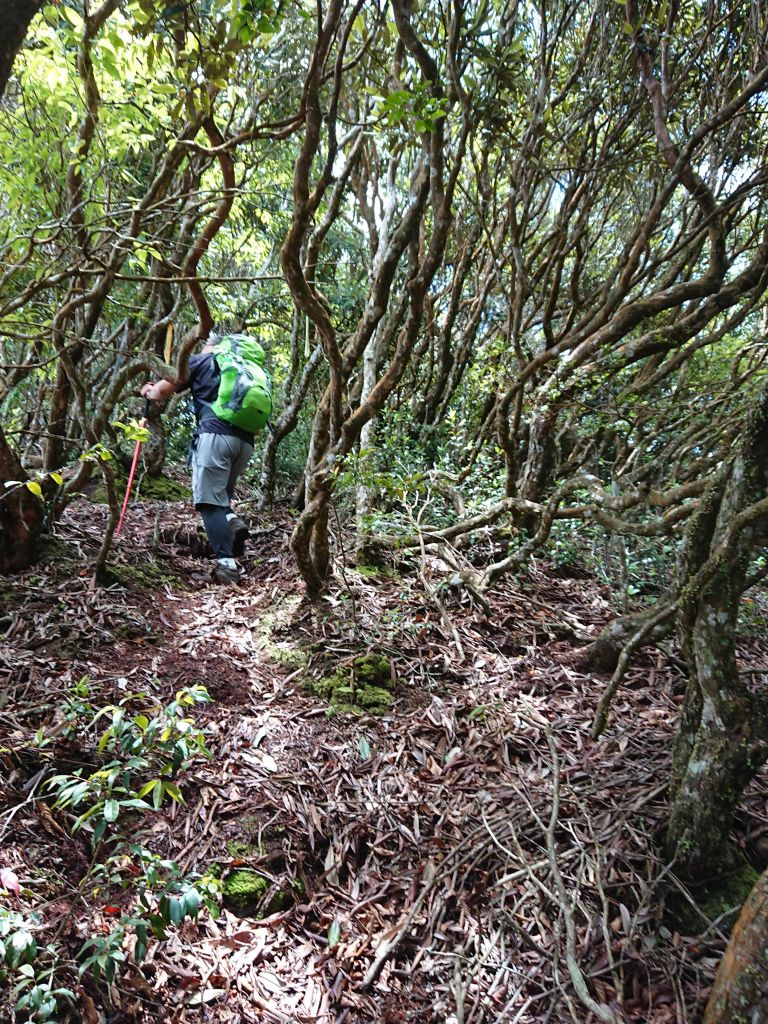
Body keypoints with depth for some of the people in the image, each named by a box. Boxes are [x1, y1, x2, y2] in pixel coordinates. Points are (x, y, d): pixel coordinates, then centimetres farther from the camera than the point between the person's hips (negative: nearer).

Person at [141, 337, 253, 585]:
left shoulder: (200, 361, 14)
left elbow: (162, 391, 16)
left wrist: (148, 391, 36)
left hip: (215, 435, -5)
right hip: (245, 440, 5)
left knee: (209, 500, -5)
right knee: (221, 493, 21)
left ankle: (227, 564, -17)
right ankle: (233, 522, -10)